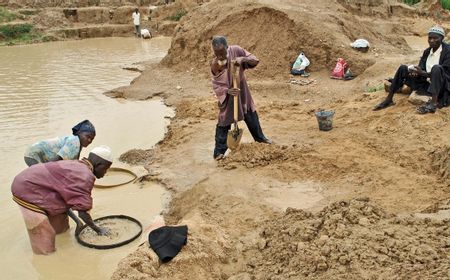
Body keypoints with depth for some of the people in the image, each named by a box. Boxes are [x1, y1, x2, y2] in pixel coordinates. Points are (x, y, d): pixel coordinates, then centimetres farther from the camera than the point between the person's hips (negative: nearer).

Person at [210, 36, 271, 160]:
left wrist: (243, 59, -34)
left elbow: (255, 60, -14)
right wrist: (227, 90, -36)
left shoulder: (236, 51, -18)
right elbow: (216, 86, -17)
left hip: (242, 91, 3)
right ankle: (219, 151, 10)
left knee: (252, 116, 18)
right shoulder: (214, 64, -21)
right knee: (224, 123, -1)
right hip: (226, 96, -3)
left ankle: (260, 137, 41)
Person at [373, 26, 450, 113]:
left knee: (436, 68, -35)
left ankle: (434, 103, -43)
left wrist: (423, 73, -29)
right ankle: (389, 99, -7)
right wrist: (416, 71, -19)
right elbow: (421, 68, 7)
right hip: (426, 84, 7)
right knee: (403, 68, -3)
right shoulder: (427, 51, 8)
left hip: (441, 86, -6)